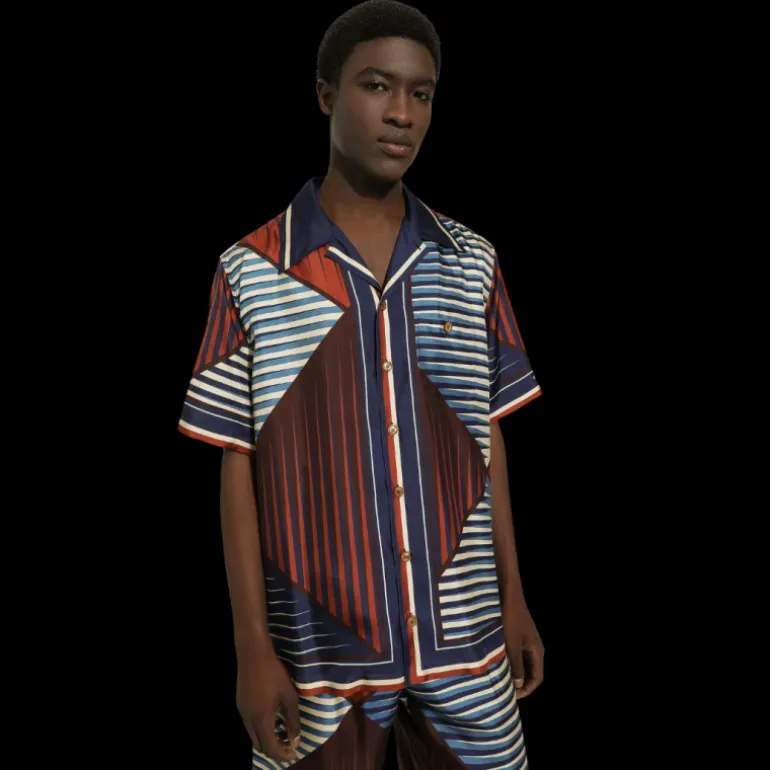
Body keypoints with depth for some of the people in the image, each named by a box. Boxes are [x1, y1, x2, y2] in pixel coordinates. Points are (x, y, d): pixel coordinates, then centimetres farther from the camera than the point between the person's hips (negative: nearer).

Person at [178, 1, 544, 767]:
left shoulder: (473, 264, 2)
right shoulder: (250, 274, -7)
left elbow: (487, 438, 7)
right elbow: (238, 470, -5)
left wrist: (513, 595, 7)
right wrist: (253, 647, -6)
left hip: (464, 637, 3)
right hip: (320, 648, -2)